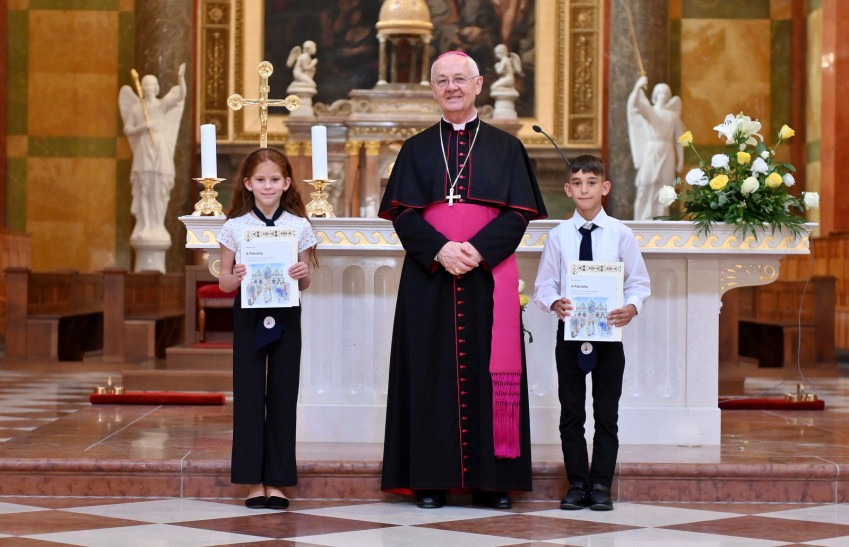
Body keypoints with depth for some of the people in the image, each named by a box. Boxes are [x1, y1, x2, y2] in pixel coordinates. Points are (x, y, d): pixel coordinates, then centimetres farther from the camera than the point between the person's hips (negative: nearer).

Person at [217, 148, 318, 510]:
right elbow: (223, 281, 5)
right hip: (248, 315, -1)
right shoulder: (235, 227, 2)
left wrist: (302, 275, -13)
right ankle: (253, 481, 8)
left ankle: (277, 480, 10)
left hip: (286, 316, 1)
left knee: (283, 394, 2)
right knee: (248, 393, -1)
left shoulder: (299, 226, 4)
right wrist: (236, 277, -16)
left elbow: (305, 284, 9)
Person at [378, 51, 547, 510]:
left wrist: (477, 249, -15)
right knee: (432, 372, -1)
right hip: (429, 278, 1)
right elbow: (402, 213, 1)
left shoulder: (505, 147, 9)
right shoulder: (417, 150, 11)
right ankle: (431, 478, 2)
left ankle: (490, 479, 3)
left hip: (487, 277, 0)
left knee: (486, 371, -1)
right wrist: (440, 250, -16)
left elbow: (518, 213, 0)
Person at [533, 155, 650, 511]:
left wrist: (632, 307, -16)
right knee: (571, 412, 6)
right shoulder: (558, 236, 2)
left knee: (607, 413, 3)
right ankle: (577, 484, 14)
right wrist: (554, 303, -15)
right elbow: (543, 284, 6)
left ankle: (601, 486, 10)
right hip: (569, 331, 1)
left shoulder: (620, 234, 0)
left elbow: (639, 281, 4)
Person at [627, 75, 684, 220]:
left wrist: (680, 160, 6)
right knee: (646, 188, -7)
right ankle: (642, 221, -4)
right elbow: (634, 104, -14)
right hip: (651, 153, -2)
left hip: (667, 155, 2)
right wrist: (638, 87, -30)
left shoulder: (673, 115, 12)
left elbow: (678, 138, 11)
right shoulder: (648, 110, 6)